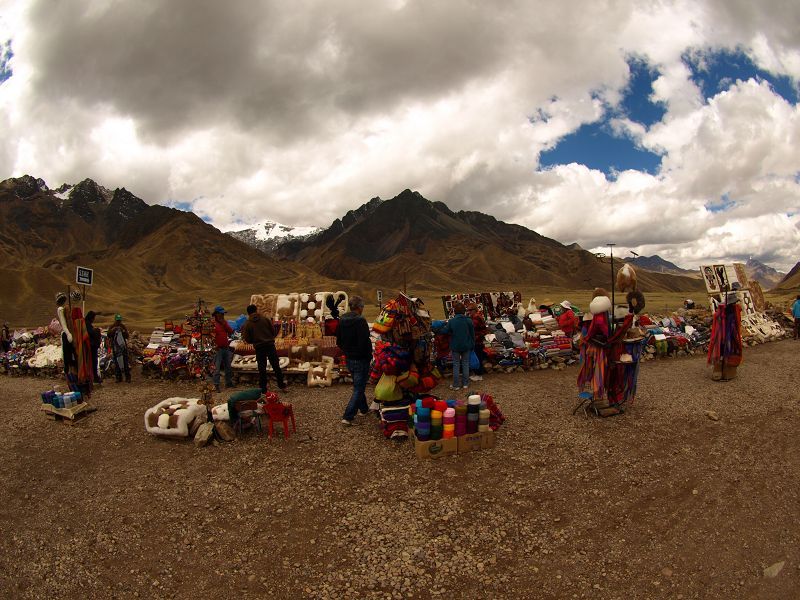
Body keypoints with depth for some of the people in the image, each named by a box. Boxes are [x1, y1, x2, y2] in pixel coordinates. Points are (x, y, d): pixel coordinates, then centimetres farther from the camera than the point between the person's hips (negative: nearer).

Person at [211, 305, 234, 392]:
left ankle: (228, 382, 26)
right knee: (217, 368, -7)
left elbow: (231, 332, 3)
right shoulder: (213, 323, -11)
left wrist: (224, 324, -6)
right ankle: (216, 385, -4)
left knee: (228, 366, 15)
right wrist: (214, 346, -19)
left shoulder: (225, 322, 13)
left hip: (226, 348, 7)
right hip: (218, 349, -7)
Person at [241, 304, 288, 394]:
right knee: (276, 366, 9)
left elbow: (247, 340, -1)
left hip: (259, 348, 0)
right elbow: (273, 331, 0)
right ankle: (282, 386, 14)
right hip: (270, 345, 0)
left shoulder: (248, 324, -1)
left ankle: (263, 389, 12)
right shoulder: (265, 319, -1)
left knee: (262, 369, 9)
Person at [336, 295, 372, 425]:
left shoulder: (342, 320, 3)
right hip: (361, 360, -8)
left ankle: (364, 408, 38)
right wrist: (369, 356, -7)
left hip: (349, 359, 8)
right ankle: (347, 417, -3)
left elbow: (338, 341, 11)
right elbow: (365, 343, -24)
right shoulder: (360, 321, -21)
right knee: (358, 388, 0)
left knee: (358, 385, 24)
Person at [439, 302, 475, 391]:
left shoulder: (451, 321, -13)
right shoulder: (469, 320, -6)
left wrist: (445, 326, 14)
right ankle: (465, 384, 16)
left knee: (456, 365, 6)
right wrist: (472, 345, 11)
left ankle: (456, 385, 8)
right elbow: (472, 334, 0)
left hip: (455, 346, -2)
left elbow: (444, 331, -7)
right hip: (466, 346, 2)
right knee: (465, 364, 12)